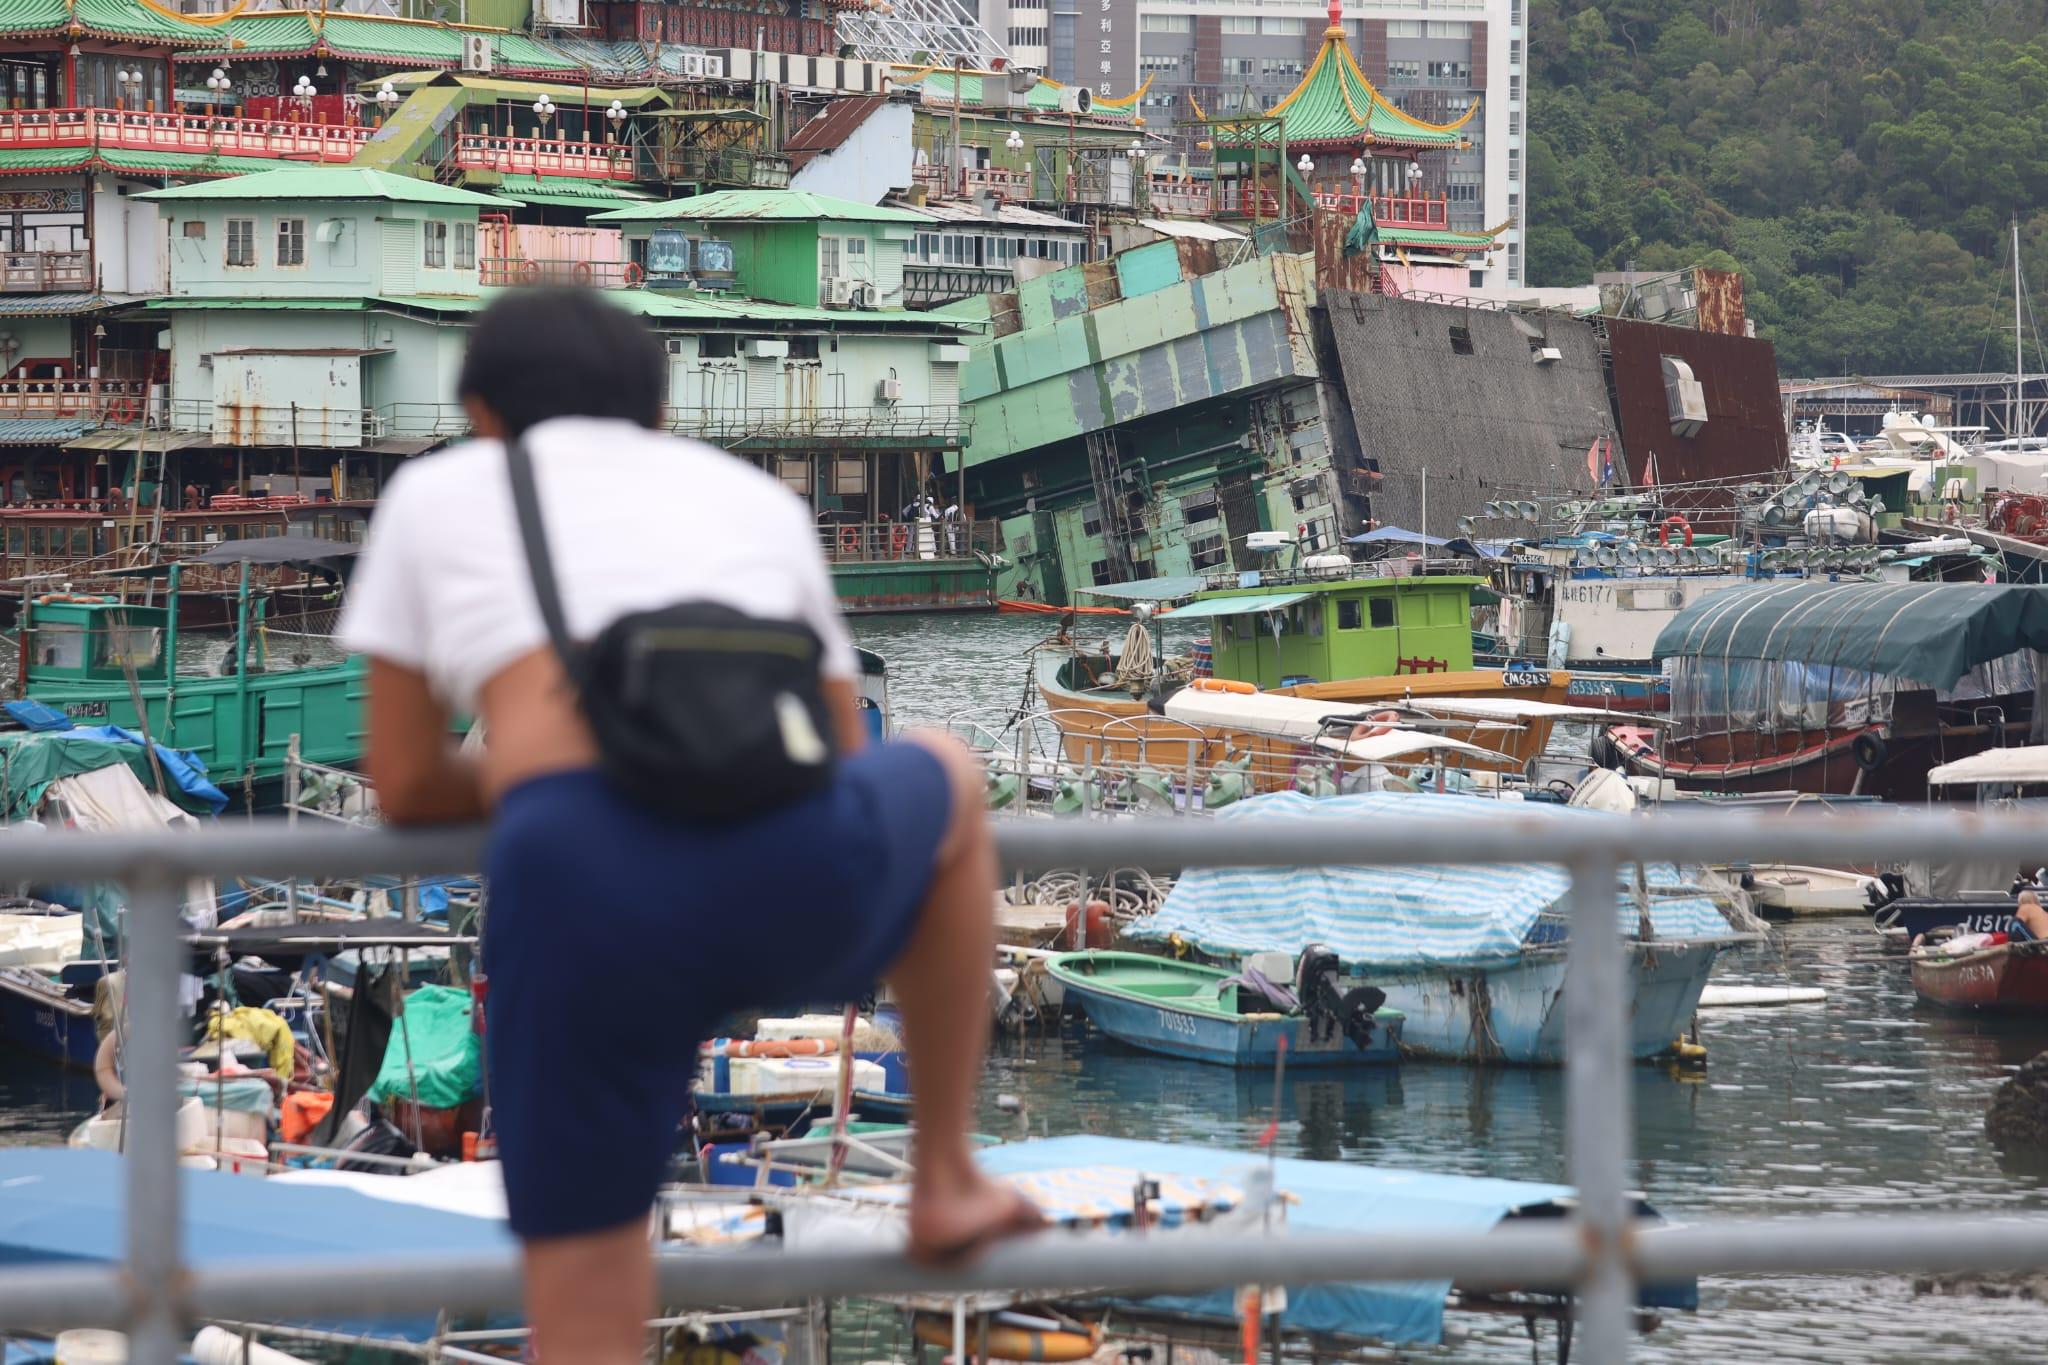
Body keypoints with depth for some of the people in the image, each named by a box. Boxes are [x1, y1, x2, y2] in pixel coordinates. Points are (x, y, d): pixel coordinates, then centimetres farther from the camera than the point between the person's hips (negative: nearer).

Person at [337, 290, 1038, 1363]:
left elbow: (405, 785, 25)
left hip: (588, 897, -2)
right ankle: (945, 1185, 41)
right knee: (946, 782, 39)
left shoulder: (438, 493, 26)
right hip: (805, 872, 2)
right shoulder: (759, 497, 31)